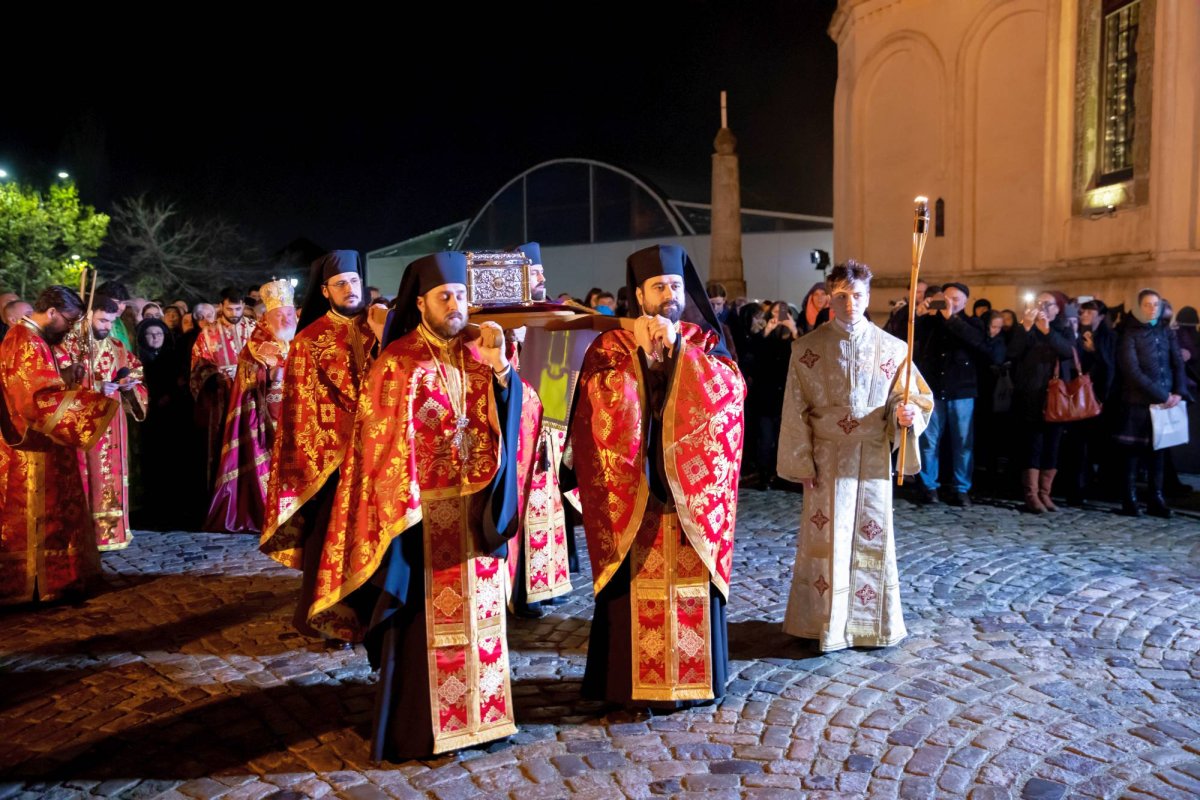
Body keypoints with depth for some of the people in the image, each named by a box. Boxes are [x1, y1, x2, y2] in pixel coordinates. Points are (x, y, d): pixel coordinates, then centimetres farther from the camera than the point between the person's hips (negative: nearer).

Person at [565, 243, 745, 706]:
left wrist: (678, 347, -15)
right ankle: (633, 682, 17)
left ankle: (695, 677, 23)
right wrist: (641, 351, -16)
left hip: (691, 489, 2)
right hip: (631, 491, -1)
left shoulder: (705, 341, 9)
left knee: (692, 581, 6)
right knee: (636, 586, 2)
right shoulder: (610, 347, 4)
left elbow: (730, 388, -9)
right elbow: (601, 404, -12)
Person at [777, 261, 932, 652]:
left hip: (873, 459, 2)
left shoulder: (891, 348, 3)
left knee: (871, 540, 9)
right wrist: (802, 462, -5)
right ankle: (826, 624, 18)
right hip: (826, 459, -1)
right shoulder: (807, 348, 0)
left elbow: (914, 398, 4)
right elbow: (796, 411, -1)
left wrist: (906, 413, -20)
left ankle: (870, 621, 25)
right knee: (826, 540, 4)